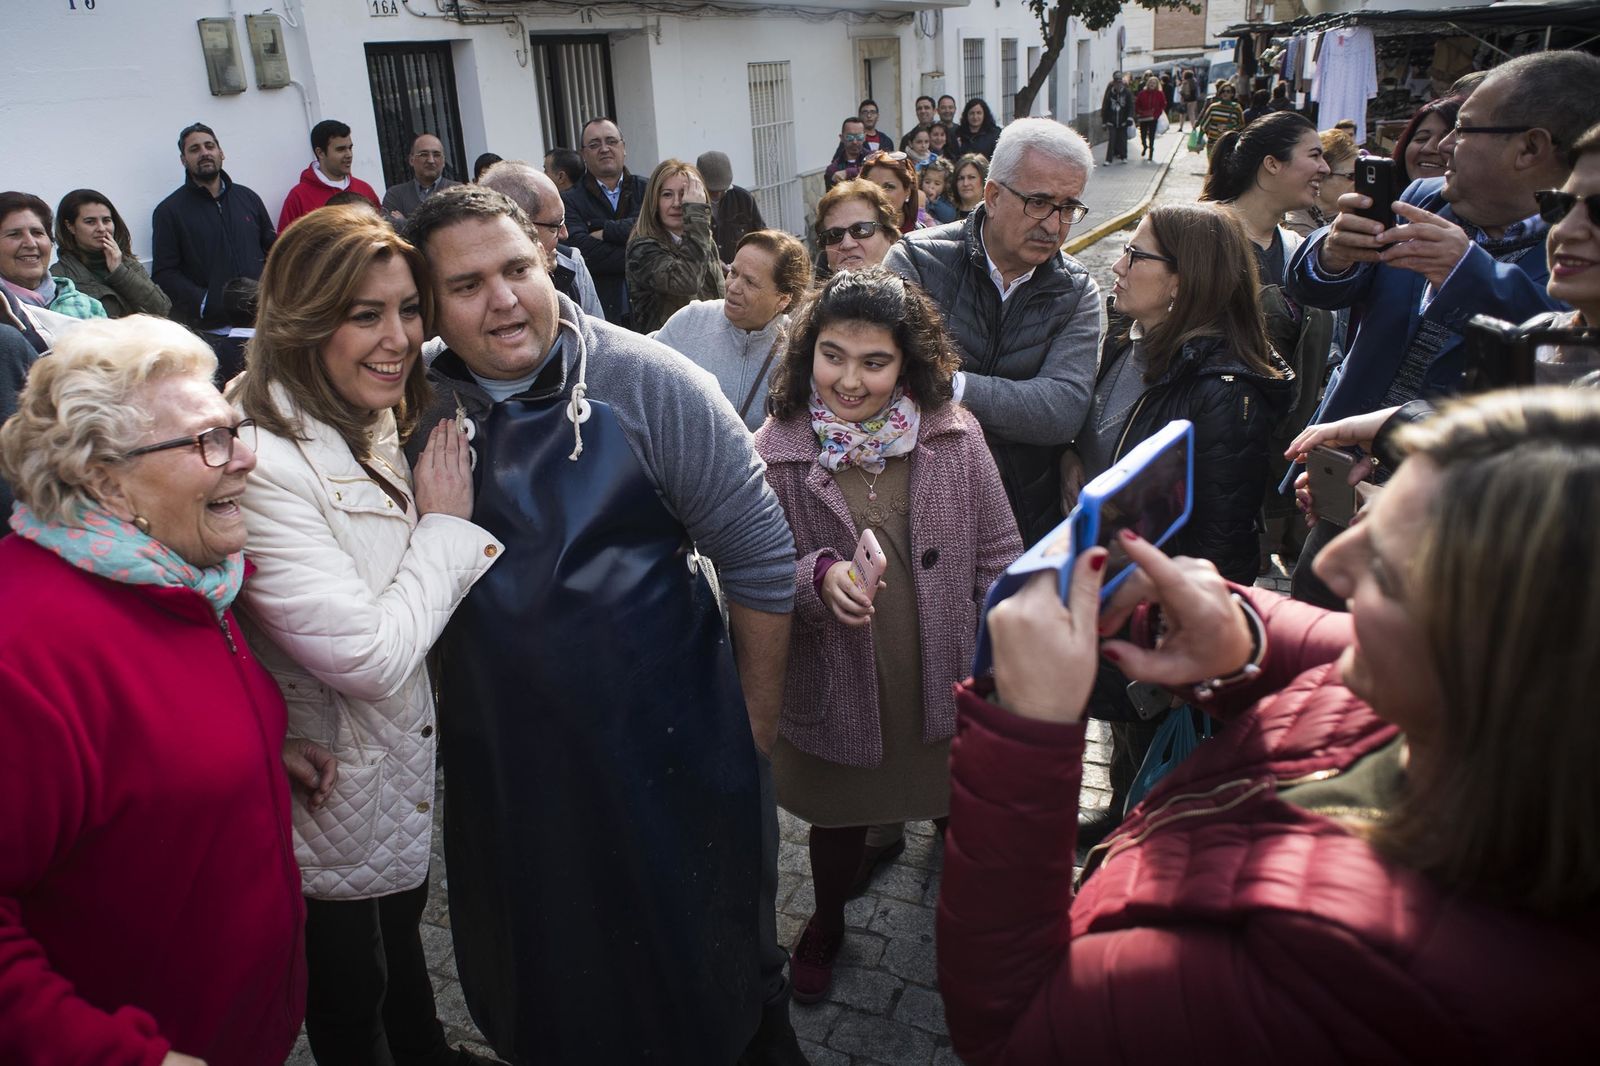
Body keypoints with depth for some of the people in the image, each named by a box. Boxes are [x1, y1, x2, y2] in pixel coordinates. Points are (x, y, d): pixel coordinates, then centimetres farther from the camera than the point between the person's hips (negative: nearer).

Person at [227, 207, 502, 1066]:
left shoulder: (375, 425, 0)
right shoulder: (262, 464, -30)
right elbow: (369, 657, -30)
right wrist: (445, 524, -21)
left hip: (407, 763, 9)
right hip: (334, 797, -9)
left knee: (401, 926, 31)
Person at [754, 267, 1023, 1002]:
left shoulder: (953, 434, -10)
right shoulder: (775, 452, -14)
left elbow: (998, 554, -3)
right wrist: (816, 577, -29)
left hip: (944, 682, 1)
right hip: (834, 688, 0)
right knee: (838, 819, 22)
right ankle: (826, 924, 53)